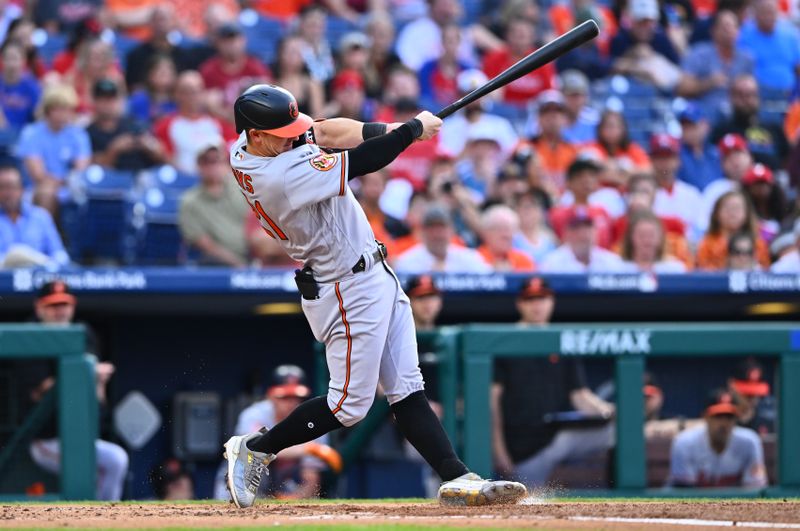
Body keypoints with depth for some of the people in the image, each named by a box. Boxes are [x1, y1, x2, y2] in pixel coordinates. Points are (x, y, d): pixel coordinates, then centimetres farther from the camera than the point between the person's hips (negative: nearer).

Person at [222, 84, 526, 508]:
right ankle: (254, 449, 14)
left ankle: (456, 479, 6)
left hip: (375, 275, 10)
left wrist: (385, 131, -12)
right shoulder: (281, 177, -31)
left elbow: (322, 130, 3)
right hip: (350, 290, -10)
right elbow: (363, 162, -25)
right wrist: (416, 127, -12)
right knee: (349, 405, 1)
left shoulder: (246, 148, -5)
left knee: (406, 390, 7)